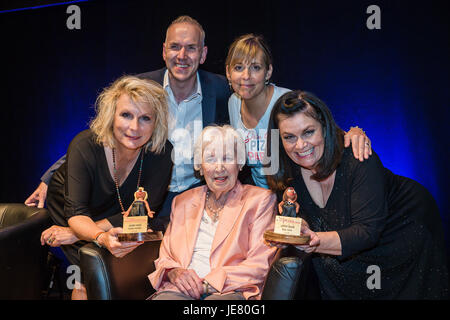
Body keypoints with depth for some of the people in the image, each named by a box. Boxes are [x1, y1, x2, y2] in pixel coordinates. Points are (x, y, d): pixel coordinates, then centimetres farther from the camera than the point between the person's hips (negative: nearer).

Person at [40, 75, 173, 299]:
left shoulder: (162, 152, -24)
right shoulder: (85, 145, -28)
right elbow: (76, 213, -32)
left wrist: (77, 234, -25)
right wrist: (102, 238, -54)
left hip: (113, 214, 3)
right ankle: (83, 282, 3)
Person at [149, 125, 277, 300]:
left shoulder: (260, 200, 9)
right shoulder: (182, 201, 21)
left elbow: (260, 264, -1)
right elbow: (165, 256, 20)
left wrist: (207, 284, -11)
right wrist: (174, 272, -5)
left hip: (230, 291, -3)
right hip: (180, 290, 3)